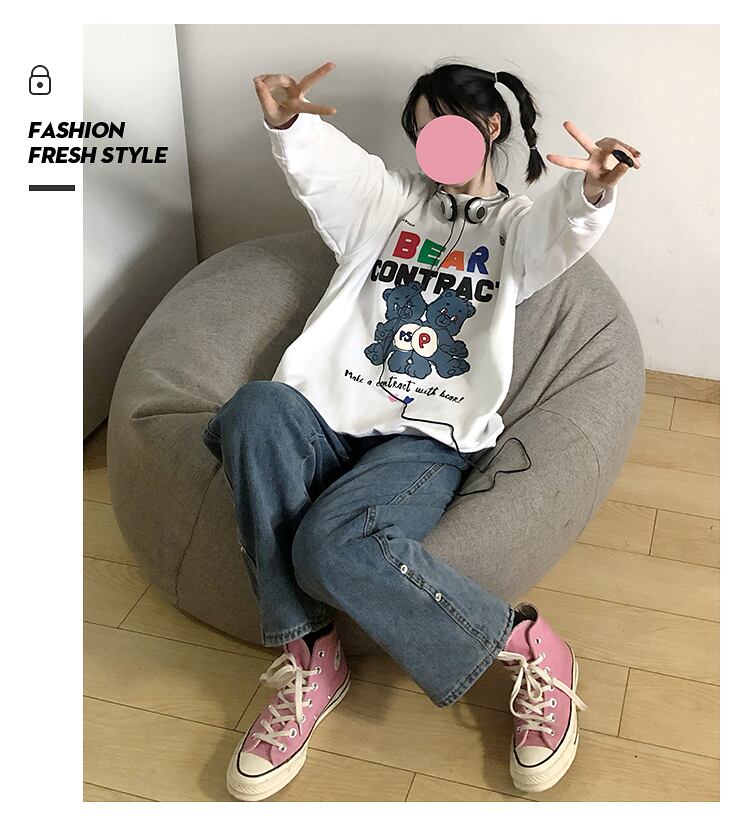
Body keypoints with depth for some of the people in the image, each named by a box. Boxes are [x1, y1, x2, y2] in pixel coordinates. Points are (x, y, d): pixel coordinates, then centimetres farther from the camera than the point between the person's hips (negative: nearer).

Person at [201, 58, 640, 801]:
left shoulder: (513, 224, 16)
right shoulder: (390, 199, 24)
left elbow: (561, 230, -9)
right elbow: (323, 162, 6)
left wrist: (592, 190, -34)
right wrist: (288, 124, -19)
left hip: (425, 441, -3)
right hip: (326, 415, 4)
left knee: (333, 544, -33)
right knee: (255, 408, -33)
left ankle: (526, 646, -12)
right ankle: (307, 657, -22)